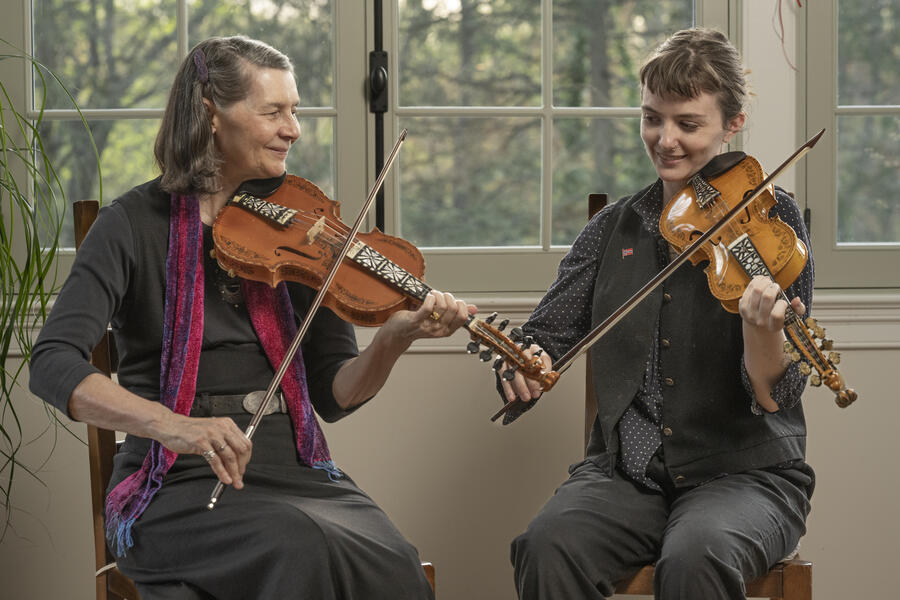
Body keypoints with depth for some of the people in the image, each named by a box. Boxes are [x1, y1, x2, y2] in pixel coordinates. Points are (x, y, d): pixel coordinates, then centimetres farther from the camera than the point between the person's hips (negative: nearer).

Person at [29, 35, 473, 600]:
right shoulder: (136, 224, -2)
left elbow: (335, 395, 7)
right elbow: (53, 366, -16)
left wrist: (395, 338, -15)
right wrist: (175, 427, -32)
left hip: (295, 469, 4)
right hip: (178, 486, -4)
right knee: (301, 548, -34)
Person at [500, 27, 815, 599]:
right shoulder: (615, 229, 10)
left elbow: (774, 398, -10)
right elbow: (547, 335, 11)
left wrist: (763, 330, -32)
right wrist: (521, 365, -13)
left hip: (745, 471, -3)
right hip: (626, 468, 3)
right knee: (548, 547, -28)